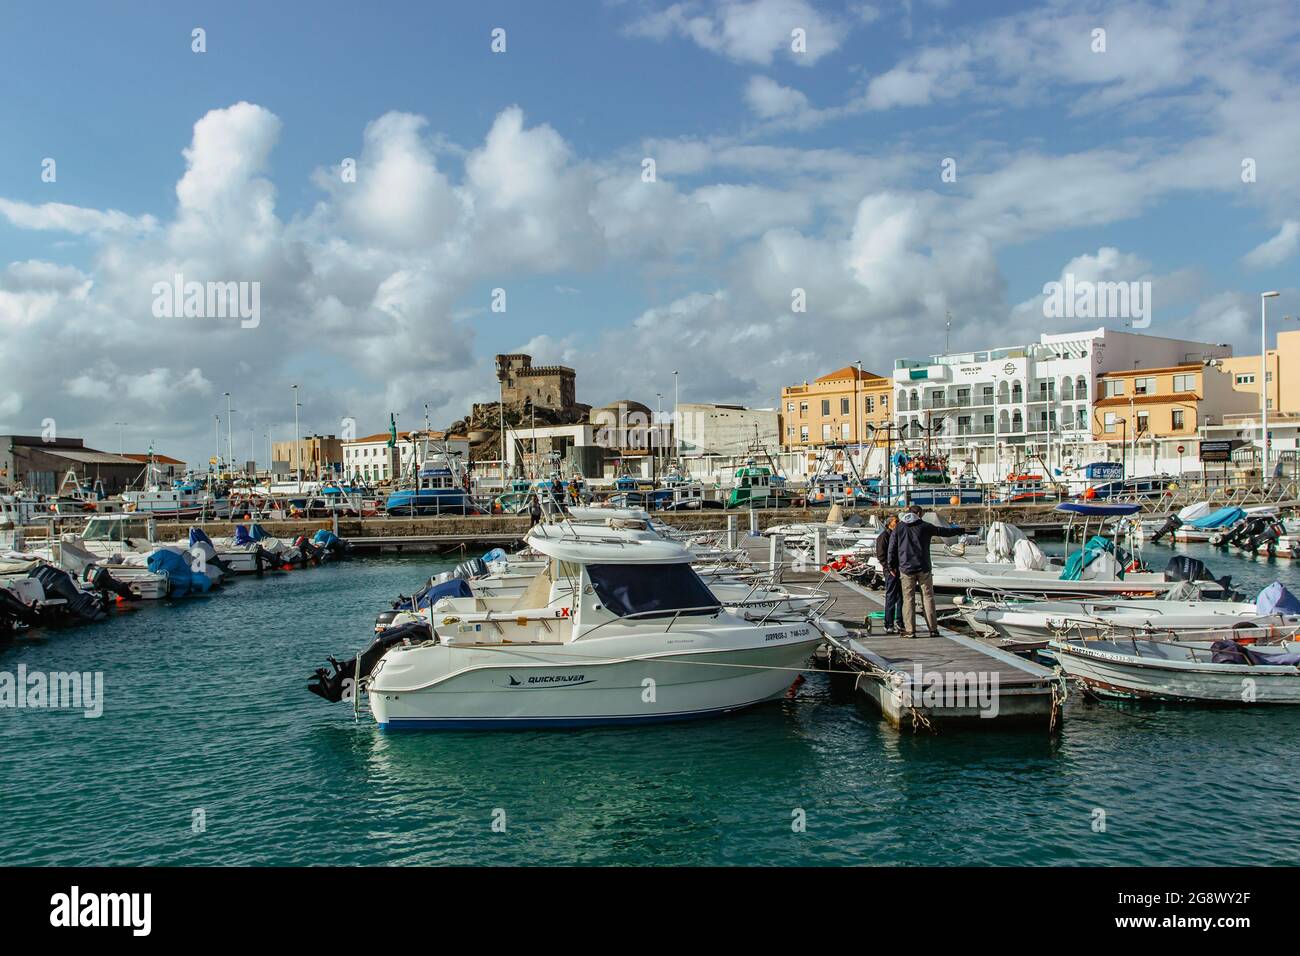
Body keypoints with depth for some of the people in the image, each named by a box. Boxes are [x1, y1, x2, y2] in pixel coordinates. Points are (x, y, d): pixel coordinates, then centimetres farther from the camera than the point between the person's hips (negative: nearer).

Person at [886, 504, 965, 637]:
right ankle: (933, 628, 7)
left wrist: (892, 566, 10)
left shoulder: (898, 528, 5)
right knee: (928, 597, 6)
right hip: (923, 568, -1)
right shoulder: (924, 526, 0)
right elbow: (944, 531, 9)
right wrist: (960, 530, 24)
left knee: (908, 598, 2)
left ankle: (909, 630, -2)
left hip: (906, 569, 1)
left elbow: (892, 548, 3)